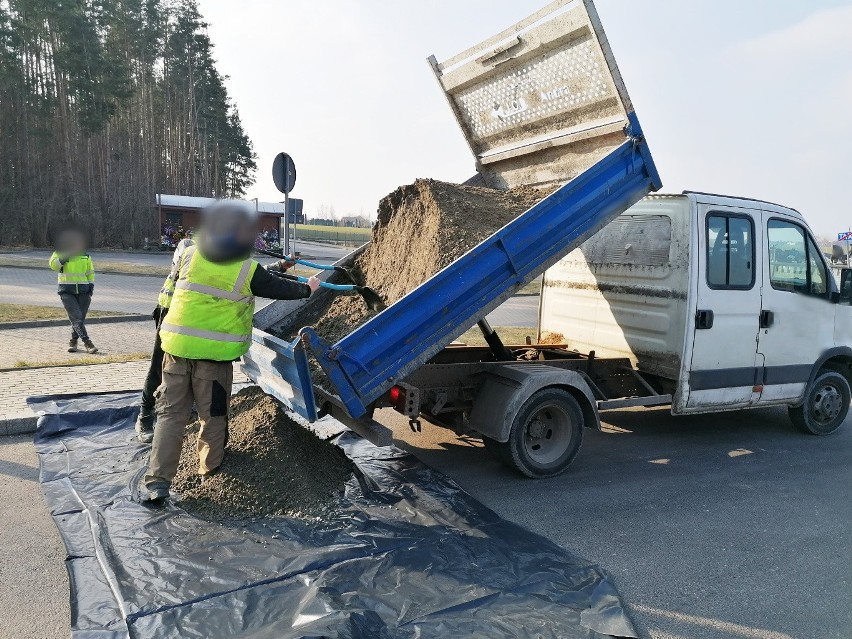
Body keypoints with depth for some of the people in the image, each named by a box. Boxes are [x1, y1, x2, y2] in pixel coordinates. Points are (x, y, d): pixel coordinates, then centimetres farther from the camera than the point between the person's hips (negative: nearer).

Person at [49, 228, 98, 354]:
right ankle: (88, 343, -18)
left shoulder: (86, 257, 13)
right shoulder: (60, 254, 5)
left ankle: (73, 341, 21)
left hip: (83, 291, 3)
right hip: (67, 292, -3)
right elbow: (53, 265, -11)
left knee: (80, 318, 3)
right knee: (76, 318, -13)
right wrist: (64, 257, -21)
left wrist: (91, 285, 8)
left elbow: (90, 272, 20)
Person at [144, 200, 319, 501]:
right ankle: (210, 468, 29)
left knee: (171, 413, 10)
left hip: (177, 348, 3)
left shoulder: (189, 256, 1)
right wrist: (307, 289, 24)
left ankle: (158, 481, 6)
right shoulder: (248, 271, -9)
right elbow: (279, 288, 6)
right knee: (213, 415, 15)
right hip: (215, 353, -3)